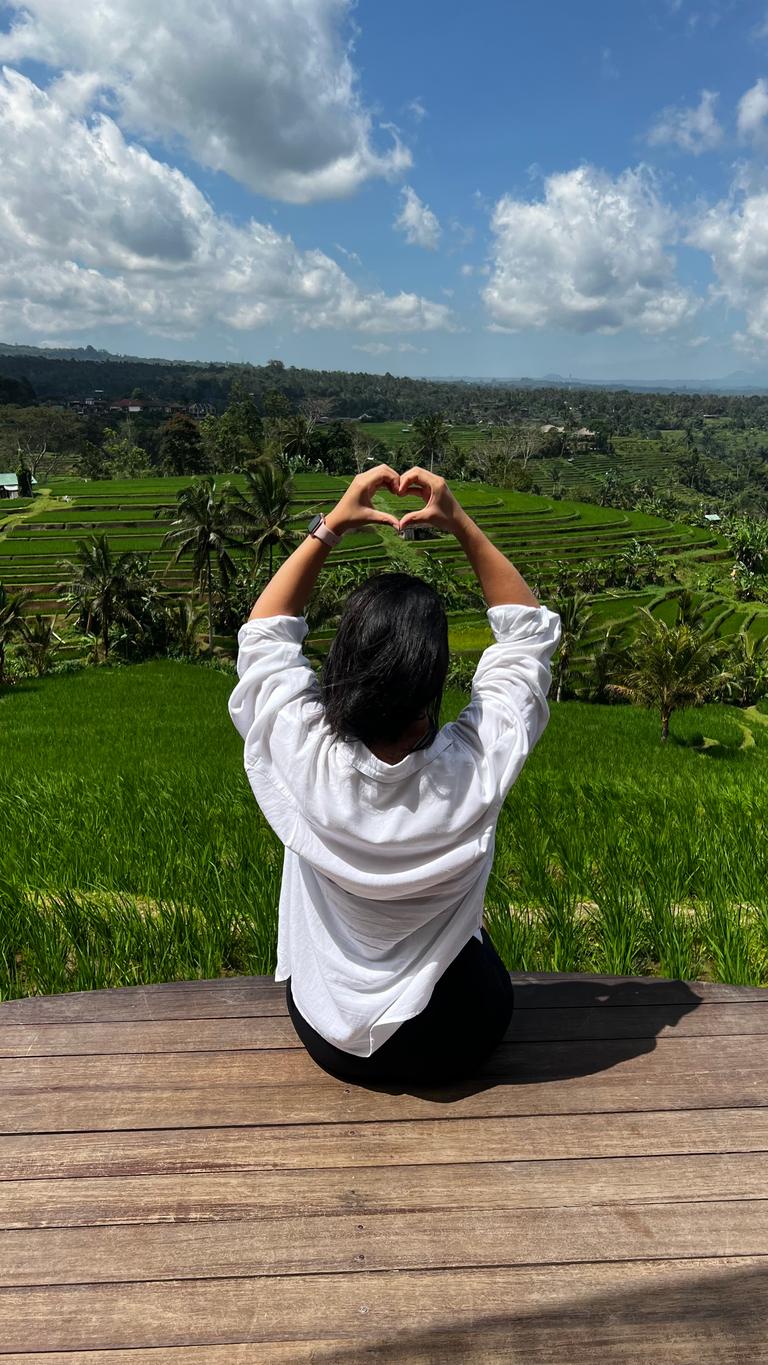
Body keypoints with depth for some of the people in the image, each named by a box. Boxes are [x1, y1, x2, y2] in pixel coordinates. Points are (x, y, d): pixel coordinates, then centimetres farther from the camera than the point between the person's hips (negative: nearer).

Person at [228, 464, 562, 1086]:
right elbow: (529, 629, -13)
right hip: (456, 1043, 0)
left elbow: (264, 633, -10)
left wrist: (331, 525, -14)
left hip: (329, 1039, 1)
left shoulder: (303, 756, -31)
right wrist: (460, 522, -16)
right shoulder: (480, 765, -31)